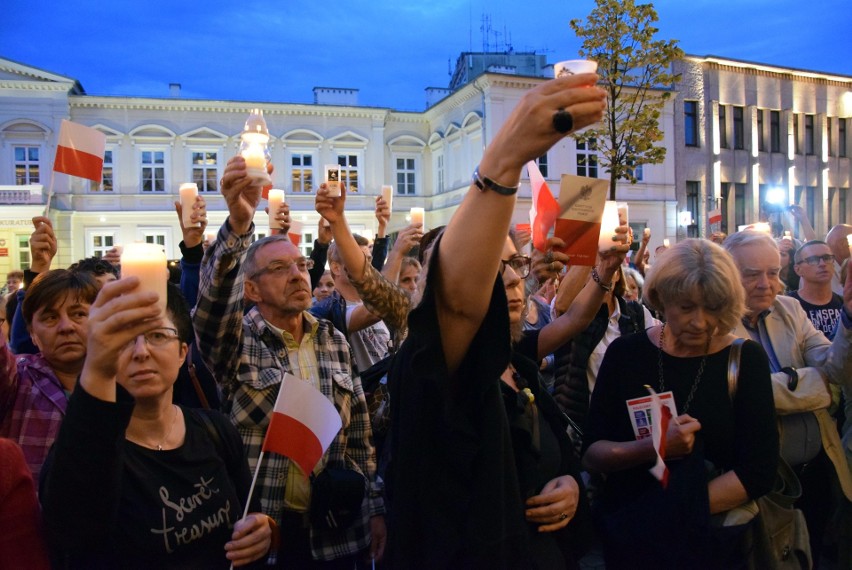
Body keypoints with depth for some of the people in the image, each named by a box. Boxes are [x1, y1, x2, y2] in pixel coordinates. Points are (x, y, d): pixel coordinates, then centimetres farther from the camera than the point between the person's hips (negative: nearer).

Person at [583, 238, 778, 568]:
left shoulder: (746, 360, -6)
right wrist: (651, 449, -25)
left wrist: (681, 513, -18)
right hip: (625, 533, 0)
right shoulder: (625, 353, -6)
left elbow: (759, 472, -9)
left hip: (714, 536, 0)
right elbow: (591, 453, -7)